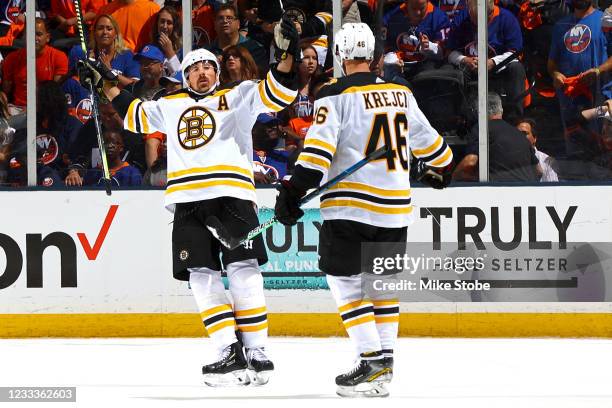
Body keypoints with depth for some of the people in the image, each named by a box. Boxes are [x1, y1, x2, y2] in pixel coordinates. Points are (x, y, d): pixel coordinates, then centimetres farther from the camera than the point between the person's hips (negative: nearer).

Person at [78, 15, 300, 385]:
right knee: (202, 277, -5)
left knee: (243, 272, -12)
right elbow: (134, 115, 38)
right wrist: (107, 84, 37)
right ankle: (230, 354, -6)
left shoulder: (237, 98, 13)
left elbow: (276, 94, 2)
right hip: (188, 201, 4)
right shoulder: (170, 106, 25)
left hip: (232, 194, -4)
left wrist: (288, 55, -13)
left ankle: (256, 352, -10)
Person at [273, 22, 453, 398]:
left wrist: (294, 191, -17)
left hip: (351, 204, -6)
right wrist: (441, 168, 42)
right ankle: (386, 356, 18)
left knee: (344, 279, -1)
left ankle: (373, 361, -10)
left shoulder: (335, 96, -7)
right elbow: (428, 141, 23)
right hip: (395, 206, 6)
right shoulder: (401, 94, 11)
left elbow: (319, 149, -18)